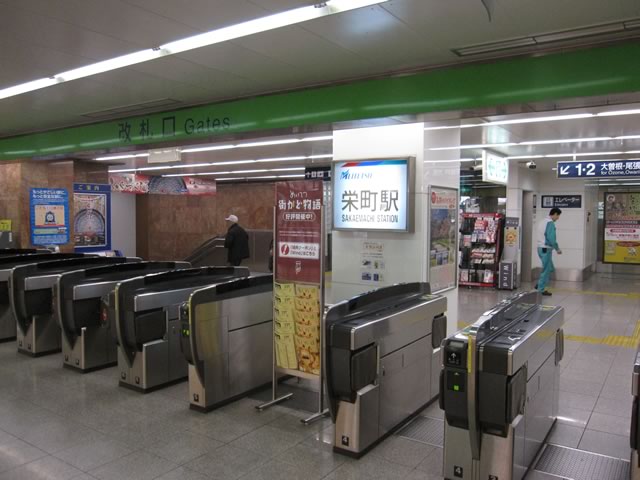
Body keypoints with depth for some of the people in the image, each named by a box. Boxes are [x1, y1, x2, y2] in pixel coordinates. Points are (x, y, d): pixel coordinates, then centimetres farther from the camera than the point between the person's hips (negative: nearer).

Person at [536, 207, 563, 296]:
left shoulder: (543, 221, 14)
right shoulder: (550, 223, -15)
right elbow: (551, 238, -22)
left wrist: (555, 247, 19)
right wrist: (557, 249, -10)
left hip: (541, 248, 9)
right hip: (546, 249, -9)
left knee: (550, 269, 18)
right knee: (546, 270, 0)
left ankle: (539, 285, 18)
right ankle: (541, 289, 5)